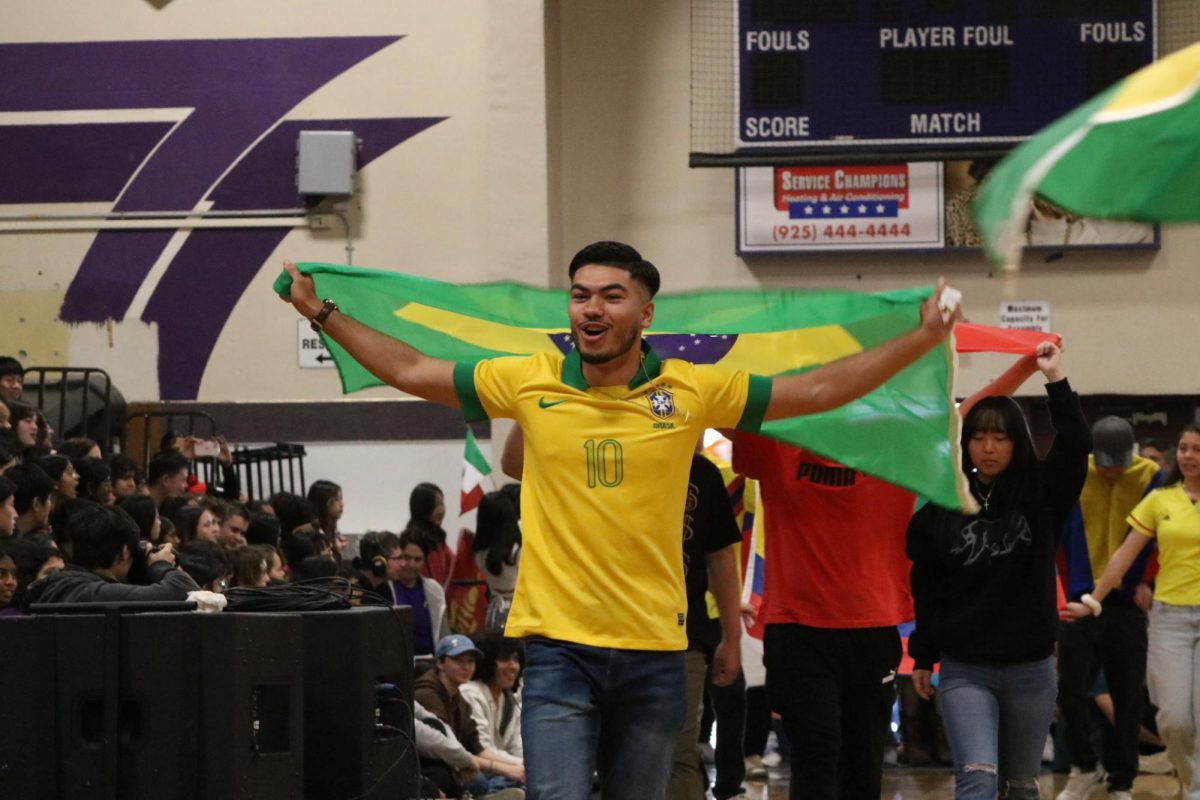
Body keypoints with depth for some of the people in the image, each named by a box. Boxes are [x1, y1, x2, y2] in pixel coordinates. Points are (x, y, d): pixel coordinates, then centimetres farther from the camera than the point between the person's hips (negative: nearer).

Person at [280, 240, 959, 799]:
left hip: (655, 650, 1)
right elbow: (411, 372, 12)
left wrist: (922, 340, 2)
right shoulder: (531, 383, 1)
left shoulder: (692, 392, 0)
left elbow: (816, 391, 5)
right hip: (560, 647, -1)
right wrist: (321, 312, 13)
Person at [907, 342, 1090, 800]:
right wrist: (922, 658, 9)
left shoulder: (1041, 495, 1)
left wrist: (1056, 380, -17)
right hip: (964, 671, -2)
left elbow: (1076, 445, -15)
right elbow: (926, 589, 6)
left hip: (1030, 670, 2)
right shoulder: (941, 507, 0)